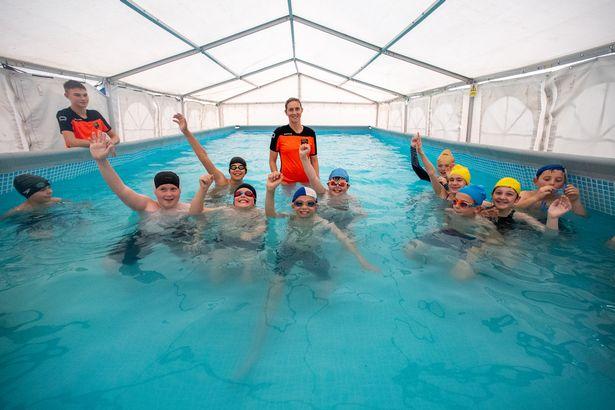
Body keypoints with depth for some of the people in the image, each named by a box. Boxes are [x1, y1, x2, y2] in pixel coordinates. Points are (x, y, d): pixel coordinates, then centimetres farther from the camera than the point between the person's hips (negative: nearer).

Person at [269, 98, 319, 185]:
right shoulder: (279, 133, -3)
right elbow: (272, 160, 1)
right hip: (286, 182, -2)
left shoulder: (310, 133, 4)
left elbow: (314, 160, 8)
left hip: (307, 182, 2)